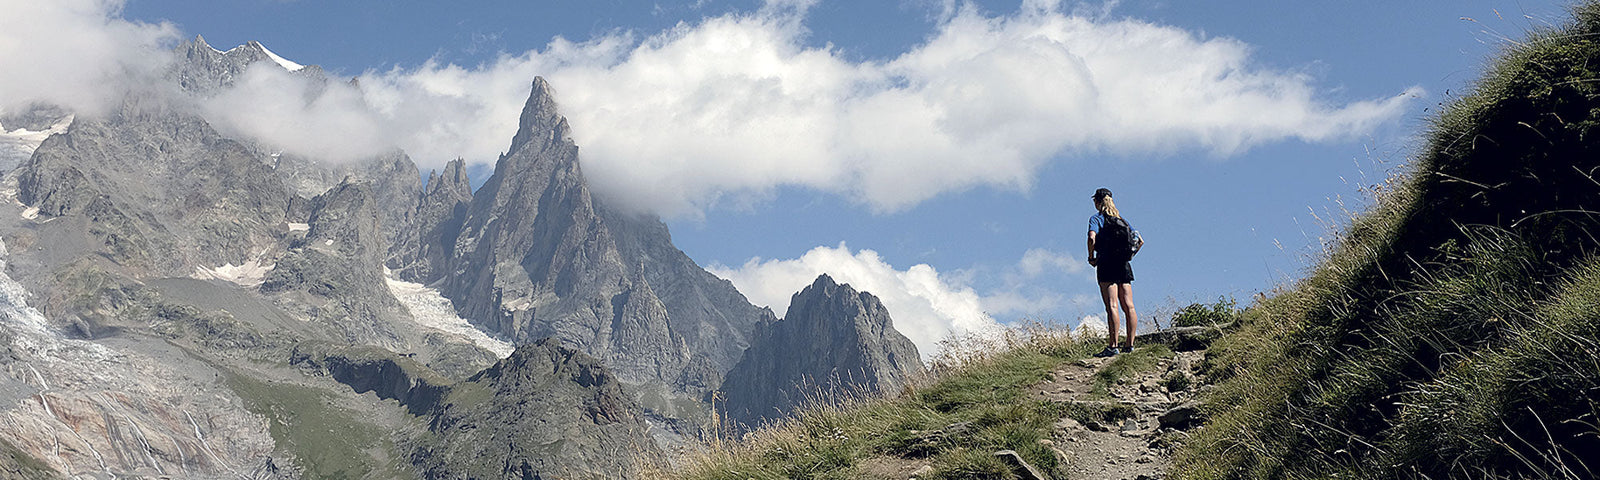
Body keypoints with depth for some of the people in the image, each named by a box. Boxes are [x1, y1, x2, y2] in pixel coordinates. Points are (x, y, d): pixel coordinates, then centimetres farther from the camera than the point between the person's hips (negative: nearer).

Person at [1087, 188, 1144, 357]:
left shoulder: (1096, 218, 0)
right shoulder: (1121, 219, 17)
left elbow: (1092, 237, -20)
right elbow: (1140, 241, 17)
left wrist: (1091, 257, -8)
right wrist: (1129, 257, 18)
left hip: (1106, 264, -6)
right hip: (1123, 266, 6)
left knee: (1112, 306, -12)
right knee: (1128, 306, 4)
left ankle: (1113, 346, -16)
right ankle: (1130, 344, 5)